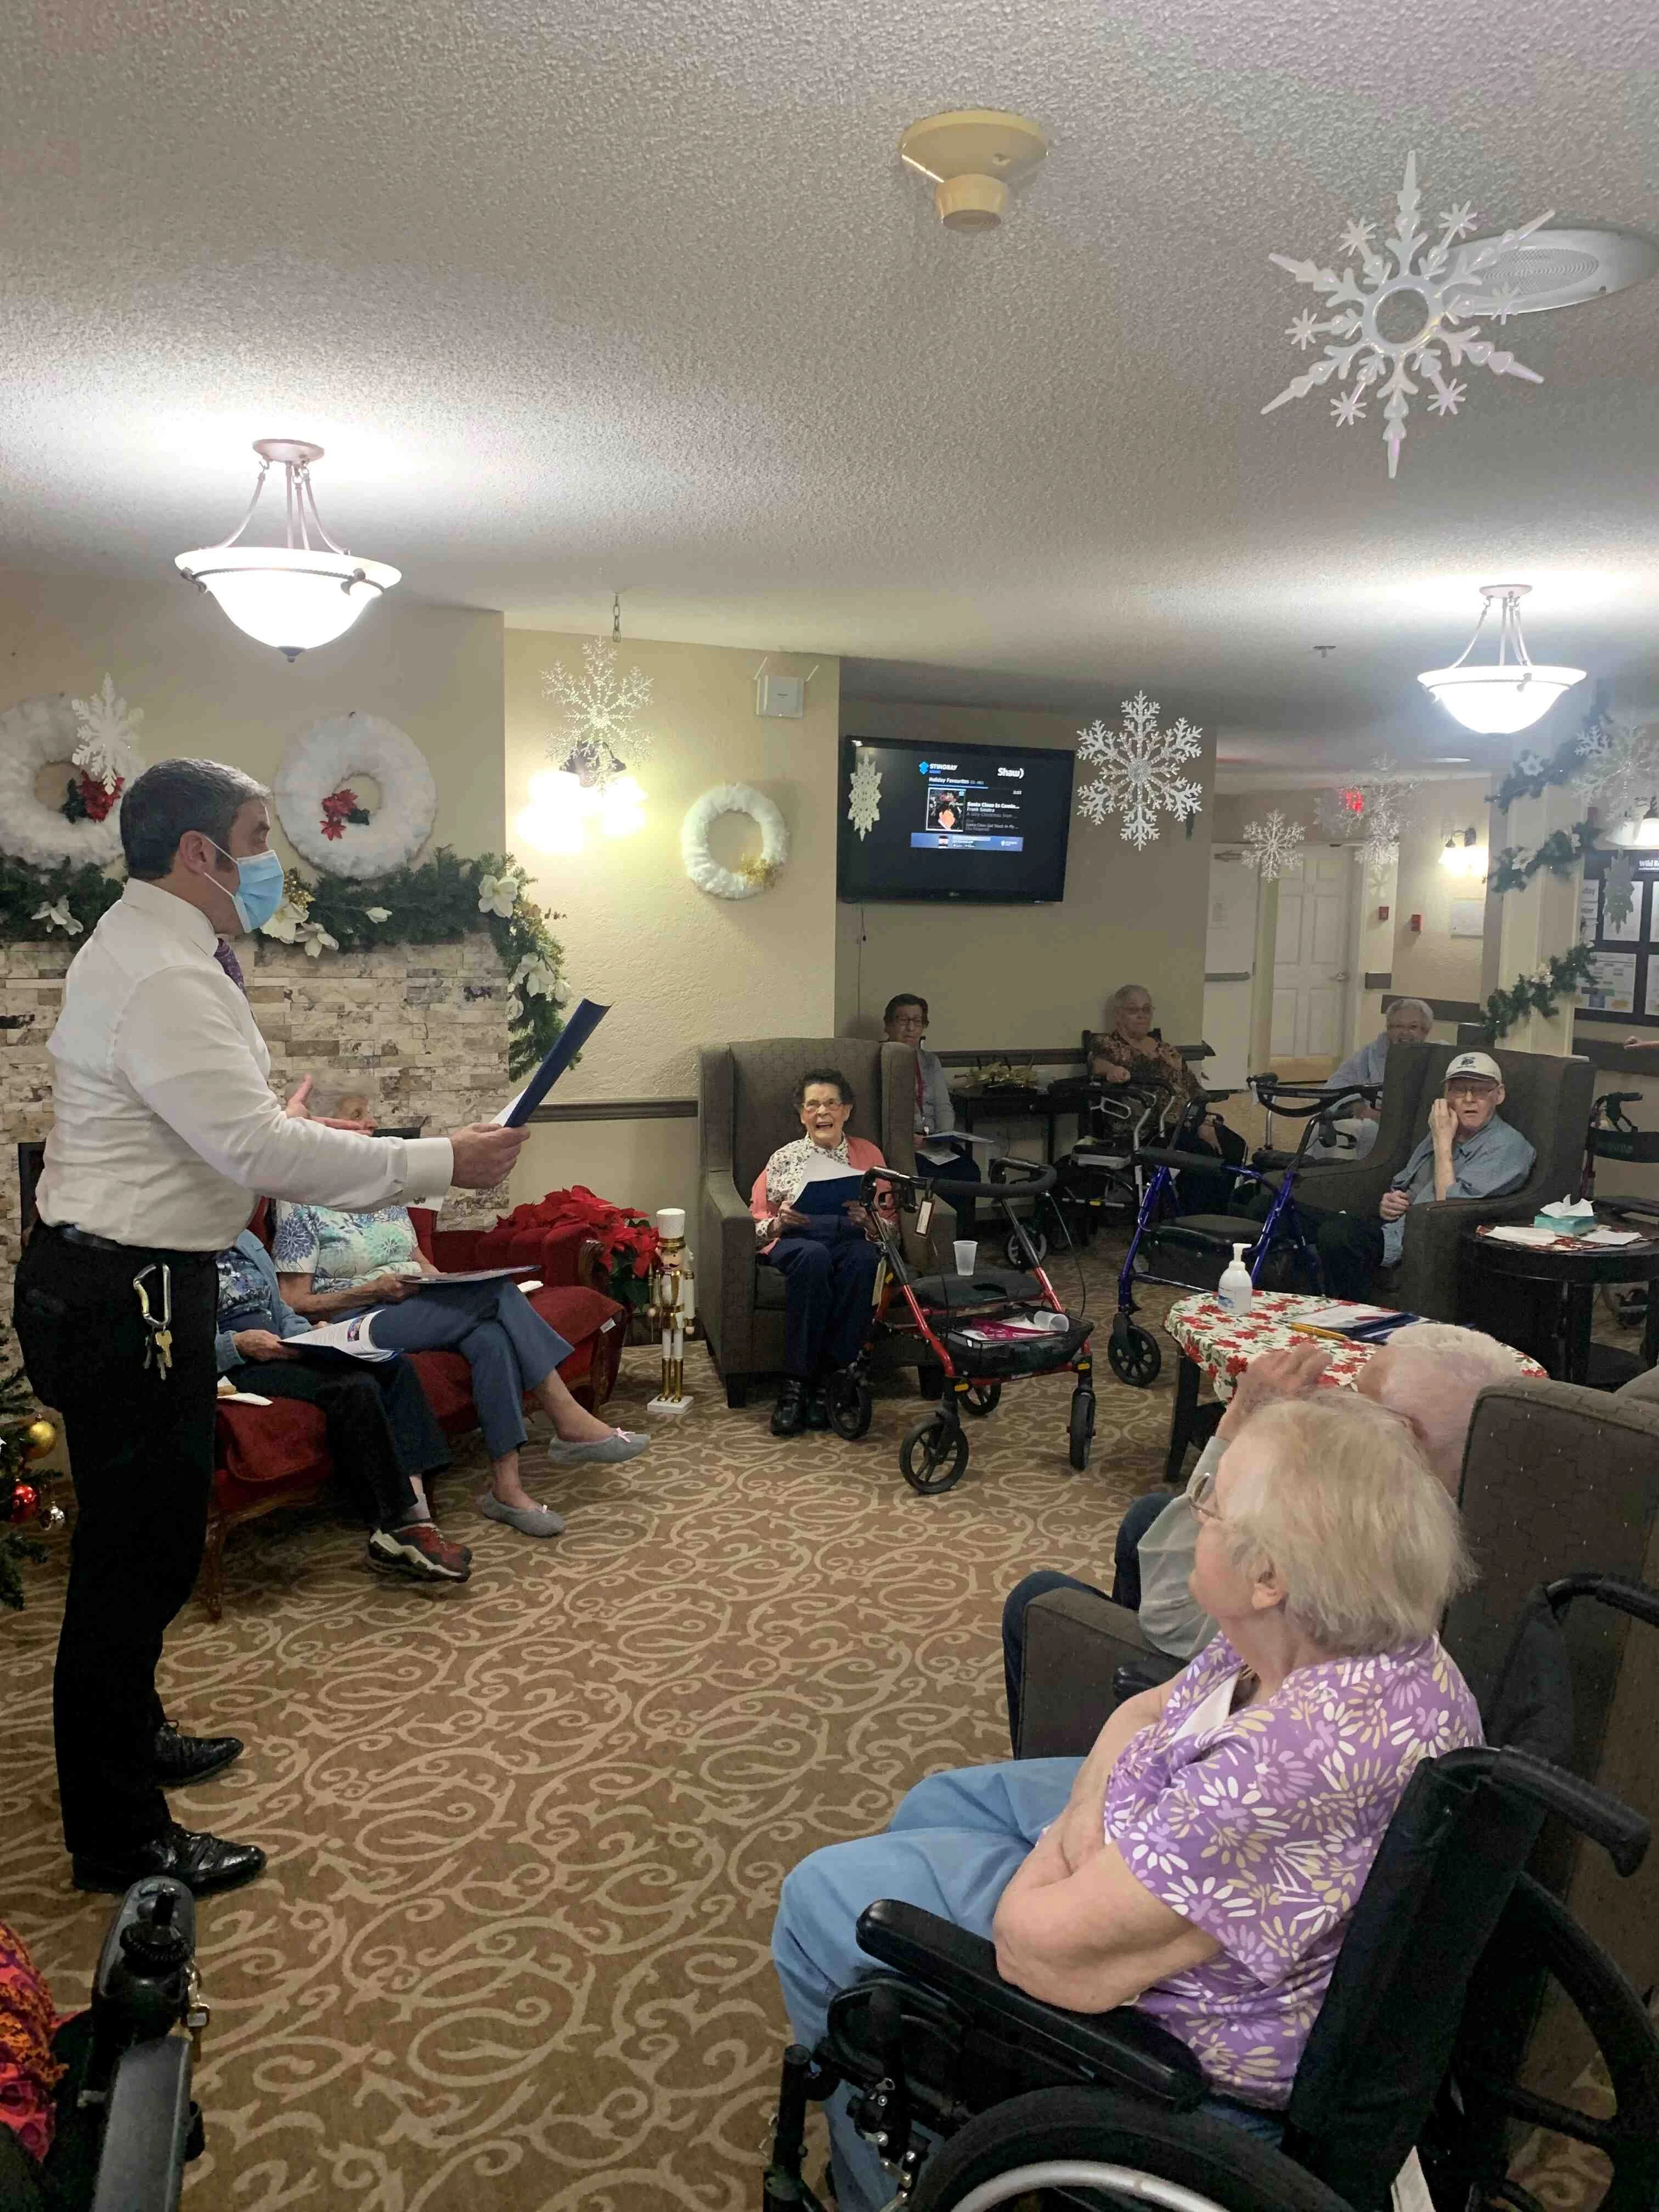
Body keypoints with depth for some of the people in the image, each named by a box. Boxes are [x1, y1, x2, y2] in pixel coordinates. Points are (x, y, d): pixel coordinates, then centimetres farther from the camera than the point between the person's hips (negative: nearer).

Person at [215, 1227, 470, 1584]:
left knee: (395, 1365, -16)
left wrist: (312, 1334, 7)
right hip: (233, 1368, -8)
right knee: (355, 1388, -30)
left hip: (282, 1351, 8)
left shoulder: (245, 1241, 21)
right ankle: (395, 1527, -22)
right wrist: (237, 1344, -21)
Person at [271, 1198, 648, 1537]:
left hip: (417, 1307, 7)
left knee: (493, 1337, -28)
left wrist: (432, 1276, -1)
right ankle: (570, 1421, -23)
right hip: (356, 1319, -7)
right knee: (496, 1290, -26)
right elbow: (293, 1305, -10)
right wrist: (376, 1290, -17)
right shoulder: (301, 1210, -5)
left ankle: (507, 1487, -28)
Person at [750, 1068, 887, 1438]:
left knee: (864, 1258, -37)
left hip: (851, 1238, 1)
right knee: (813, 1255, -39)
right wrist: (779, 1222, -10)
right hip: (795, 1241, -1)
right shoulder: (785, 1158, 19)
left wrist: (868, 1219, -8)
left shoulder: (868, 1154, 21)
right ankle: (795, 1384, -36)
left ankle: (826, 1381, -34)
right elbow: (756, 1229, 13)